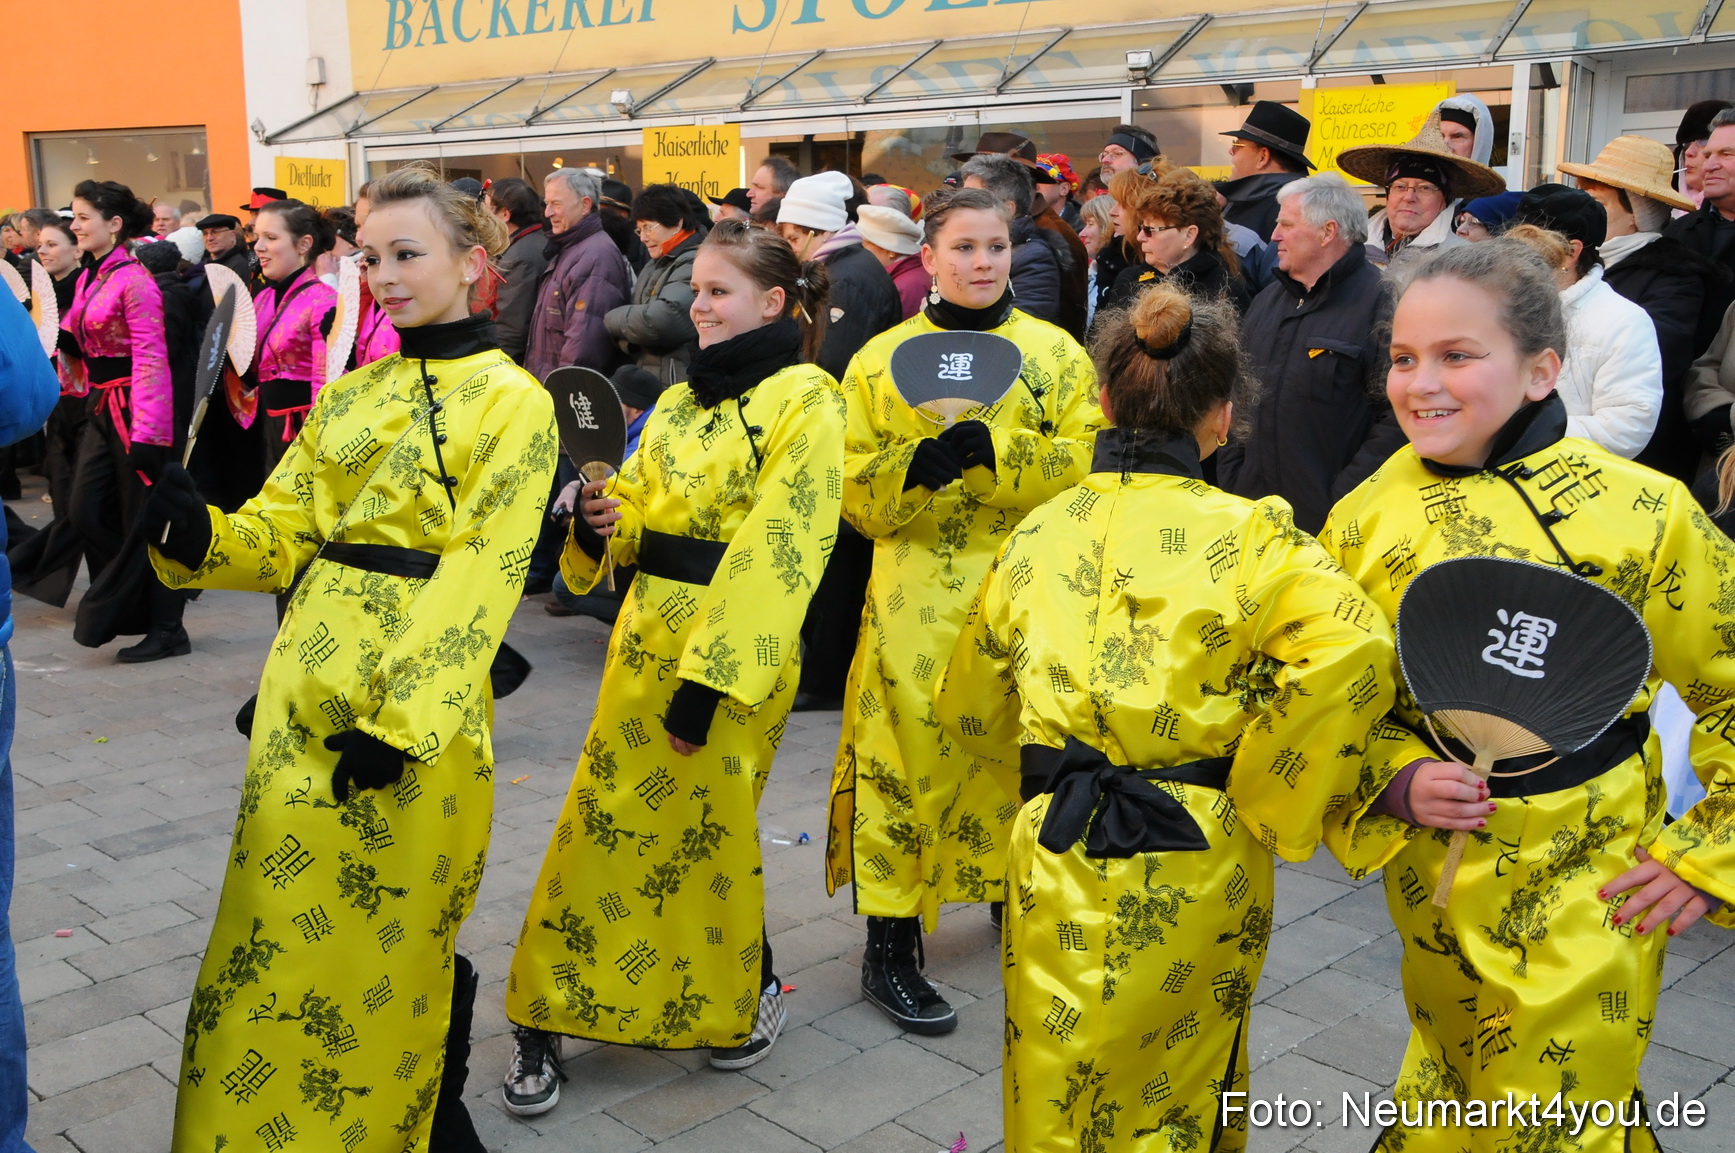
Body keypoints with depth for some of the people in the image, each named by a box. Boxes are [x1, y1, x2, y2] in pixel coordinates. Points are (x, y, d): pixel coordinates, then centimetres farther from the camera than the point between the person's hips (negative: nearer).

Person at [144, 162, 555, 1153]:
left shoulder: (512, 401, -5)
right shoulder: (348, 394, 13)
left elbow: (481, 576, -13)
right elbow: (284, 533, 11)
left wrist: (398, 717, -19)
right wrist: (201, 534, -11)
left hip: (419, 702, -5)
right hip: (307, 687, 5)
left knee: (393, 930, 4)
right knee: (287, 915, 10)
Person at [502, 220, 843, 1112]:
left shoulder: (804, 401, -8)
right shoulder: (679, 402, 14)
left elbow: (777, 551, -15)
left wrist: (709, 682, -20)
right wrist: (600, 520, -4)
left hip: (733, 652, -6)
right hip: (645, 636, 6)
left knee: (705, 829, 4)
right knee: (602, 819, 6)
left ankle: (746, 994, 31)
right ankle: (544, 1024, 16)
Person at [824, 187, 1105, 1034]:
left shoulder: (1055, 352, 6)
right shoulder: (882, 359, 5)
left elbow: (1084, 464, -3)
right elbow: (852, 485, 2)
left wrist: (993, 449, -19)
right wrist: (917, 465, -19)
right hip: (917, 594, -1)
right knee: (908, 750, -2)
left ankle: (1011, 888, 36)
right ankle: (889, 950, 8)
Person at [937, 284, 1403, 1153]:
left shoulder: (1035, 536, 0)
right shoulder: (1246, 535, -11)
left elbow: (970, 708, 9)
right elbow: (1352, 650, -27)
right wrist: (1269, 801, -14)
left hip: (1055, 862, 2)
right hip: (1195, 872, -2)